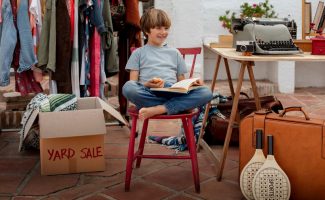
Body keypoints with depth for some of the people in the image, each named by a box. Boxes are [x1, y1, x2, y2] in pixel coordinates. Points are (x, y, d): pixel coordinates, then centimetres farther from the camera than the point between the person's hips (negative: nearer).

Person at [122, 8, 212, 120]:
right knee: (128, 87, -36)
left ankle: (156, 110, -33)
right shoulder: (138, 53, 18)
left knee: (206, 93, -25)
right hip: (149, 94, -2)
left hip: (173, 93, 3)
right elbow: (133, 83, 9)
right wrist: (147, 85, -13)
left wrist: (192, 84, 0)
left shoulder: (174, 53, 26)